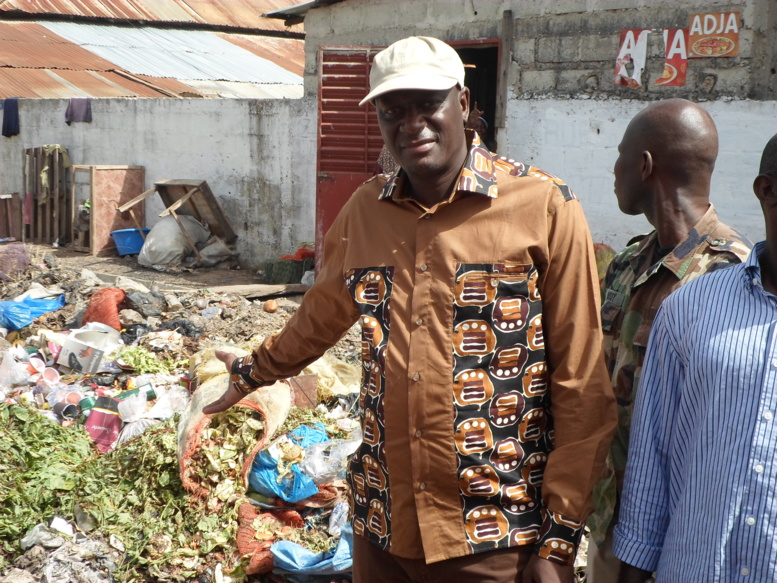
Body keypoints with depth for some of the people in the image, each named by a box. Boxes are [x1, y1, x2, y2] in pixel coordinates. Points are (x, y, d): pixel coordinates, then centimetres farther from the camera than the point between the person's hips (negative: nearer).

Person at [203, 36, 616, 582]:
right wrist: (255, 370, 36)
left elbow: (581, 388, -10)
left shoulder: (544, 207, -11)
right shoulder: (365, 209, 3)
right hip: (381, 523, 4)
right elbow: (325, 312, 22)